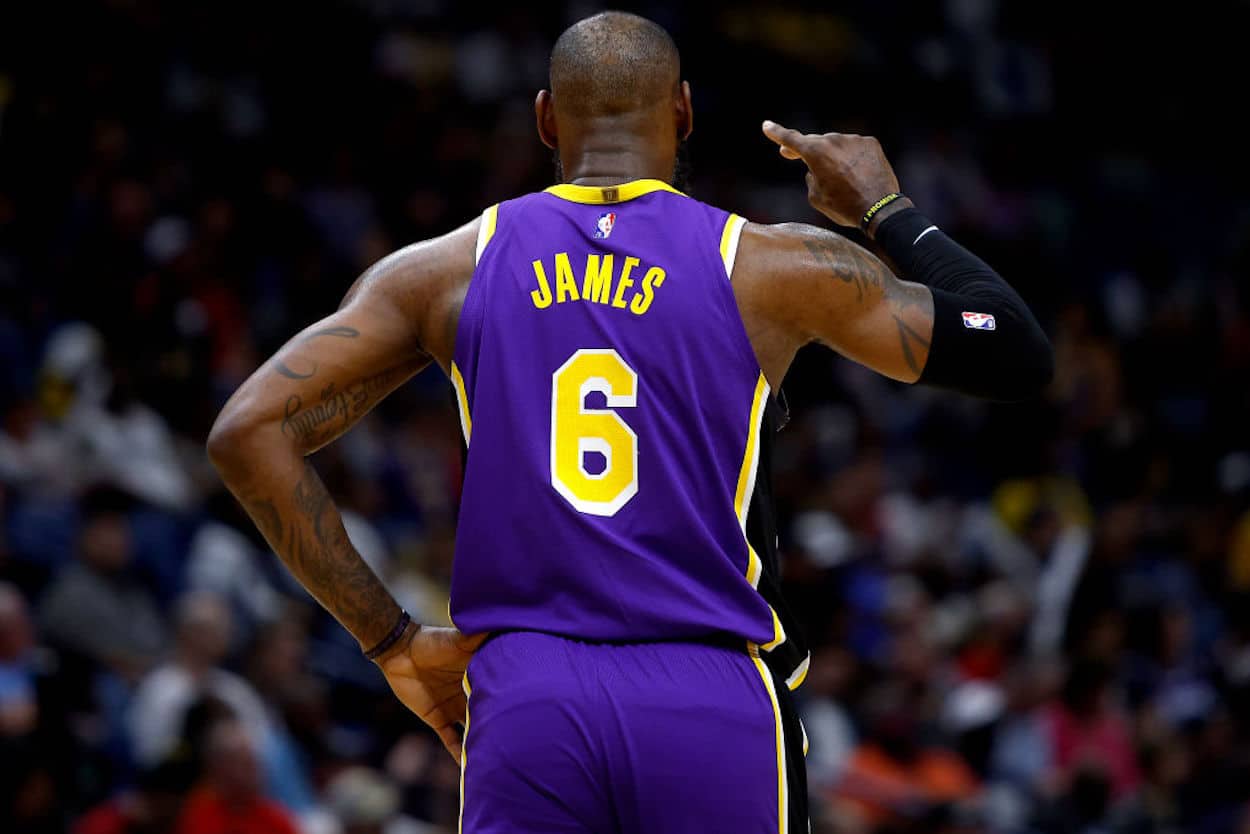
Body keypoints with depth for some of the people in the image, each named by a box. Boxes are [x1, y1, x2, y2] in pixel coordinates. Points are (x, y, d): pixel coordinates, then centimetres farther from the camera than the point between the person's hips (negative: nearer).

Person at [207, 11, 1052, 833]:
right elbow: (1018, 356, 10)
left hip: (524, 700, 1)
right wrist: (886, 209, 25)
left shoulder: (447, 270, 9)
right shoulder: (772, 267, 3)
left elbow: (248, 433, 4)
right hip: (713, 706, -1)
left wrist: (393, 640, 7)